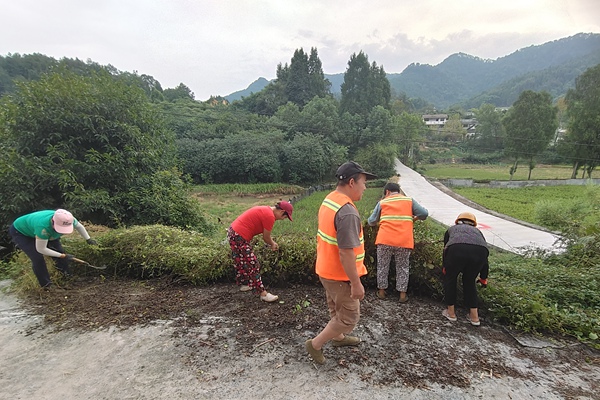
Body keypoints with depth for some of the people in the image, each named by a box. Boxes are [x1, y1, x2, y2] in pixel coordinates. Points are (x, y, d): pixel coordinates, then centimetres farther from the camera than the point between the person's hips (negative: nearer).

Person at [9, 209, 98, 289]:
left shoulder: (66, 220, -29)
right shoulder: (44, 227, -46)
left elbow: (79, 226, -4)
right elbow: (41, 249, -33)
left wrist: (88, 239, -2)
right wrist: (62, 256, -26)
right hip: (20, 232, -6)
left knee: (59, 250, -3)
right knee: (38, 258, -19)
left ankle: (68, 276, 18)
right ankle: (47, 286, -2)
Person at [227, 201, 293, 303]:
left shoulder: (266, 210, 12)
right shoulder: (270, 216, -18)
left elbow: (265, 234, 21)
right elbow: (266, 237, -7)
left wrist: (272, 243, 20)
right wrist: (273, 244, 11)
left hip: (233, 232, 10)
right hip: (239, 238, -10)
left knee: (241, 263, 24)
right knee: (253, 265, -4)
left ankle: (243, 284, 40)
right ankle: (263, 293, 3)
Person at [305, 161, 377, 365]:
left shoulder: (329, 200, 0)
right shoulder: (347, 212, -31)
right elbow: (346, 253, -30)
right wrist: (356, 283, -21)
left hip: (326, 269, 9)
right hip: (340, 275, -9)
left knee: (337, 309, 28)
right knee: (349, 317, 11)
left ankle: (338, 337, 49)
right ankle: (316, 344, 21)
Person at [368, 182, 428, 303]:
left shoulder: (382, 203, 8)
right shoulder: (409, 200, 8)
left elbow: (371, 222, 9)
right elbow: (424, 213, 1)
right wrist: (415, 217, 20)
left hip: (384, 240, 0)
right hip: (404, 241, 1)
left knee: (382, 266, 16)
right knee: (402, 268, 15)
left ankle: (381, 291, 27)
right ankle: (402, 295, 21)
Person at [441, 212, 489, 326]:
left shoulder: (451, 229, 36)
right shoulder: (477, 231, 39)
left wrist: (444, 269, 54)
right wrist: (483, 278, 50)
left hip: (457, 249, -2)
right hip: (480, 251, 2)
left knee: (450, 278, 22)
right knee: (469, 281, 26)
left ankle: (451, 312, 31)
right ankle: (474, 316, 31)